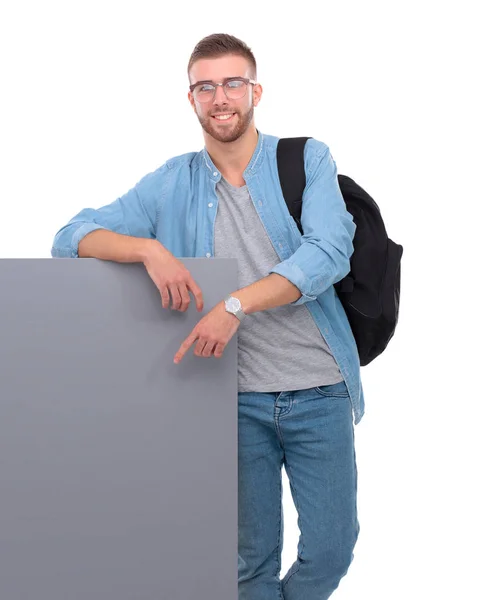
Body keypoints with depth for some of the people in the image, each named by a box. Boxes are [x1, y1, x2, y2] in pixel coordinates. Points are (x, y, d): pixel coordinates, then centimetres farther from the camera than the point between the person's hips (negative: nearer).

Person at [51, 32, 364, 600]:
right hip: (238, 397, 1)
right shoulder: (172, 183, 4)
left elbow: (331, 252, -15)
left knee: (332, 547, 8)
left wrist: (237, 304, -25)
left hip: (318, 391, 0)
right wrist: (150, 249, -19)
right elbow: (72, 237, 0)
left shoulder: (307, 160, 0)